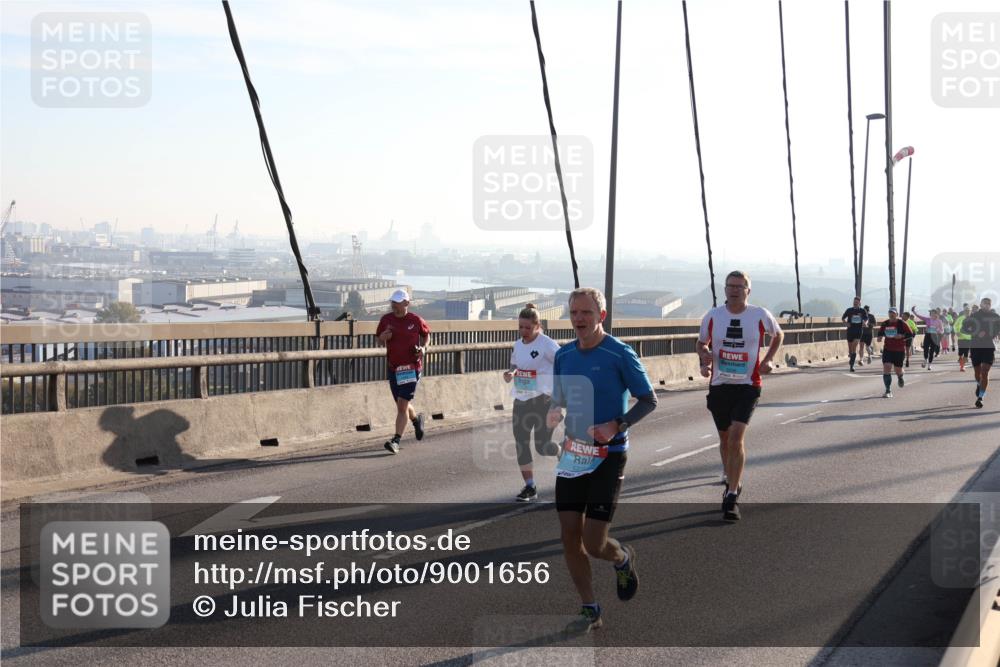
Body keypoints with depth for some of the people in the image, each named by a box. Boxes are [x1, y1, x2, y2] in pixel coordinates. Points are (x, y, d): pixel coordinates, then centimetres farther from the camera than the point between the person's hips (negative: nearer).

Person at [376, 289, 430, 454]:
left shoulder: (416, 320, -5)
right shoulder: (386, 320, 2)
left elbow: (426, 334, 13)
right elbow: (380, 343, 12)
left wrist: (424, 348, -5)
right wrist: (382, 337, -11)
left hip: (411, 368, -4)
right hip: (393, 368, 4)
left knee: (402, 405, -12)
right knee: (401, 405, 15)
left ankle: (396, 441, -13)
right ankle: (417, 420, 48)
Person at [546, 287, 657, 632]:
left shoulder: (620, 354, -11)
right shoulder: (564, 355, 6)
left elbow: (649, 400, -6)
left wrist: (616, 426, -20)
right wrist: (554, 412, -7)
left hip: (609, 455, -5)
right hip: (573, 453, 5)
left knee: (593, 543, -8)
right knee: (569, 536, 2)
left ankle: (623, 559, 29)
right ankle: (590, 610, 17)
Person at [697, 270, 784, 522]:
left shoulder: (760, 315, -4)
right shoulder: (712, 316, 0)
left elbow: (778, 335, 16)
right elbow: (701, 343, 15)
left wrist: (767, 360, 3)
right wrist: (705, 357, -8)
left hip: (748, 385, -3)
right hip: (719, 385, 3)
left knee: (736, 437, -17)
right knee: (725, 439, 14)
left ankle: (731, 497, -13)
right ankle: (733, 484, 37)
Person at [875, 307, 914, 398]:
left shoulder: (902, 324, -8)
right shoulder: (885, 324, 2)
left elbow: (910, 334, -8)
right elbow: (880, 332, 18)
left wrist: (902, 336, -25)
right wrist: (880, 337, -5)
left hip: (900, 350, -2)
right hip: (887, 350, 2)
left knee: (898, 369, 9)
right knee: (886, 368, -14)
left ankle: (900, 377, 50)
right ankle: (888, 391, -12)